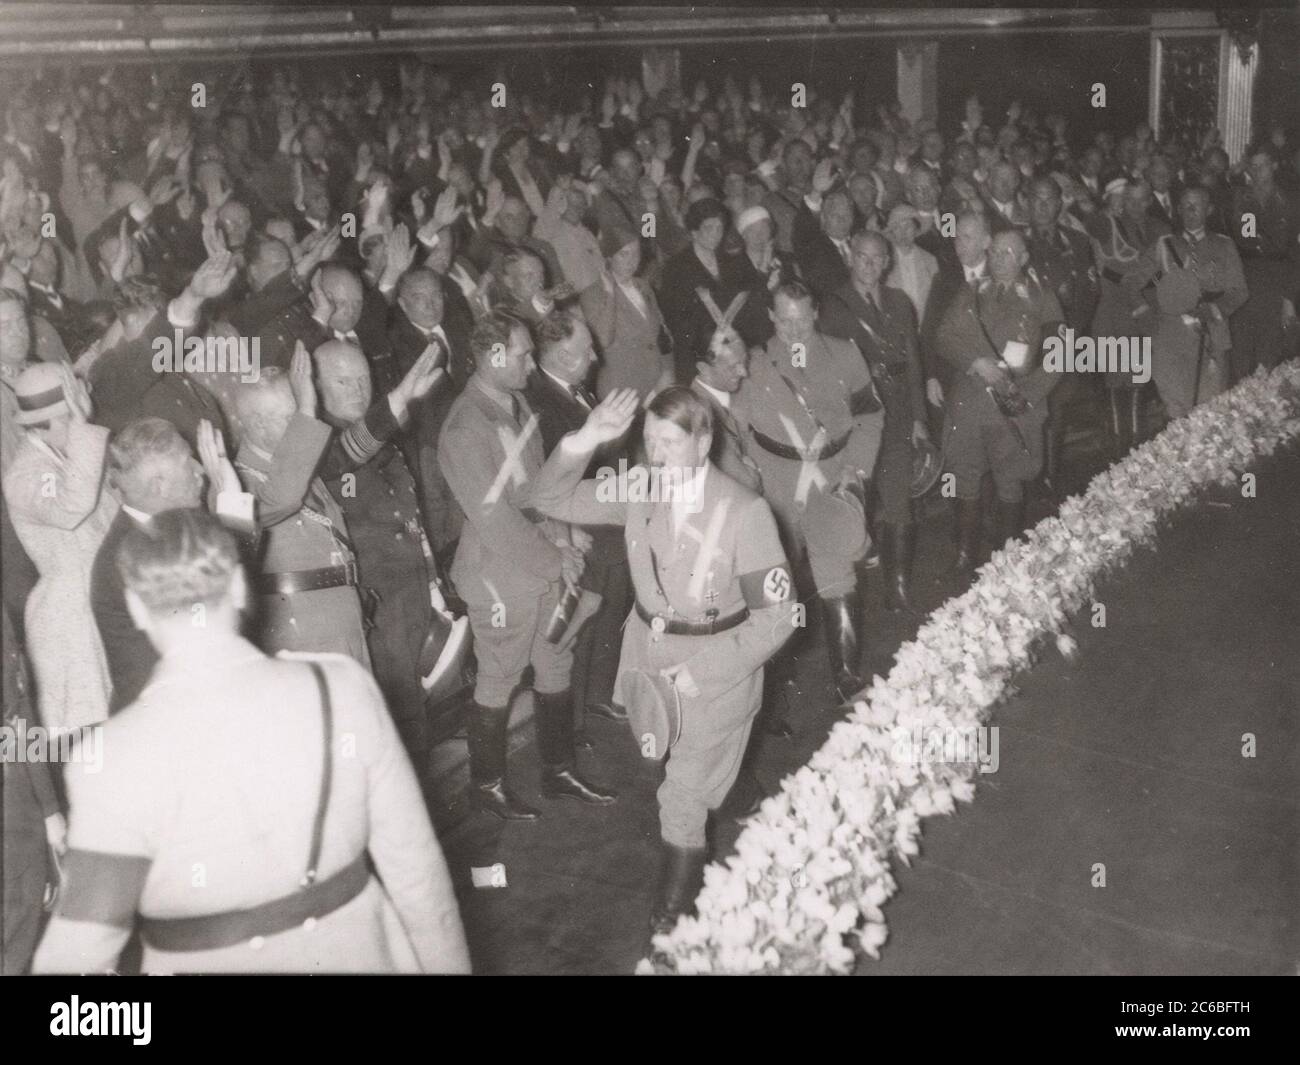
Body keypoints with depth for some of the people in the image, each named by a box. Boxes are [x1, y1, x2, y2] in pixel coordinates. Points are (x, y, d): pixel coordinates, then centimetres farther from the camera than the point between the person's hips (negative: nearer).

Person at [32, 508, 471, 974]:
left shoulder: (117, 761, -21)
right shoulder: (341, 688, -14)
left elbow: (81, 948, -15)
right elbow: (413, 864, -7)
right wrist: (450, 963, 7)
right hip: (353, 951, 2)